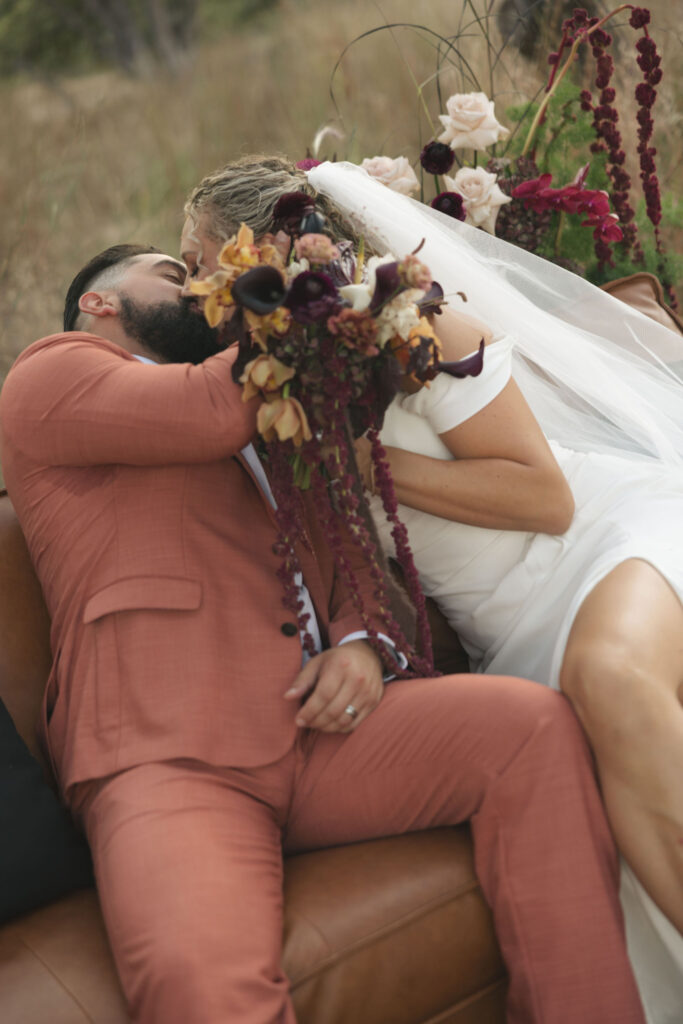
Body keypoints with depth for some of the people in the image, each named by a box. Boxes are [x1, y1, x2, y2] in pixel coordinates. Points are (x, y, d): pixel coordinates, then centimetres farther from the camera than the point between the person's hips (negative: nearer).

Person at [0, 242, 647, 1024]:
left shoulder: (270, 411, 32)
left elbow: (355, 549, 26)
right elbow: (212, 409, -7)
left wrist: (361, 639, 3)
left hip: (316, 733, 6)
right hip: (168, 758, -6)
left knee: (533, 724, -18)